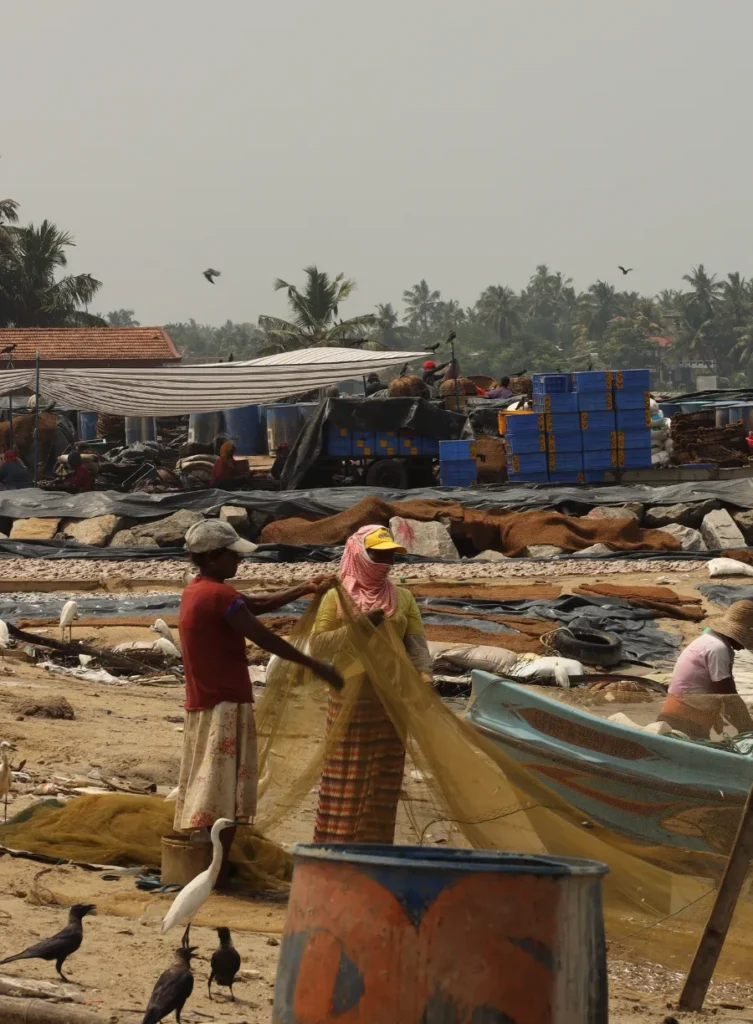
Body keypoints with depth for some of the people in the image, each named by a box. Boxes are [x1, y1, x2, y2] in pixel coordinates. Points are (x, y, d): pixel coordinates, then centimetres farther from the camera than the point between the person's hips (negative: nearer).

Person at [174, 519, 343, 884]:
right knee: (226, 794, -6)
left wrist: (306, 589, 16)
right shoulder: (220, 595, -17)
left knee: (205, 787, 13)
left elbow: (257, 604, 18)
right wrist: (316, 666, -9)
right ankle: (219, 872, -6)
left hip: (201, 705, 10)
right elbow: (265, 639, -16)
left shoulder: (194, 592, 13)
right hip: (226, 705, -10)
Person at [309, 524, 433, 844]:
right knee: (346, 778, -3)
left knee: (384, 777, 7)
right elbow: (317, 642, -7)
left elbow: (416, 641, 4)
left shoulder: (402, 598, 10)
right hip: (351, 698, -4)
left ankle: (375, 847, 13)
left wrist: (423, 673, -14)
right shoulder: (336, 597, -2)